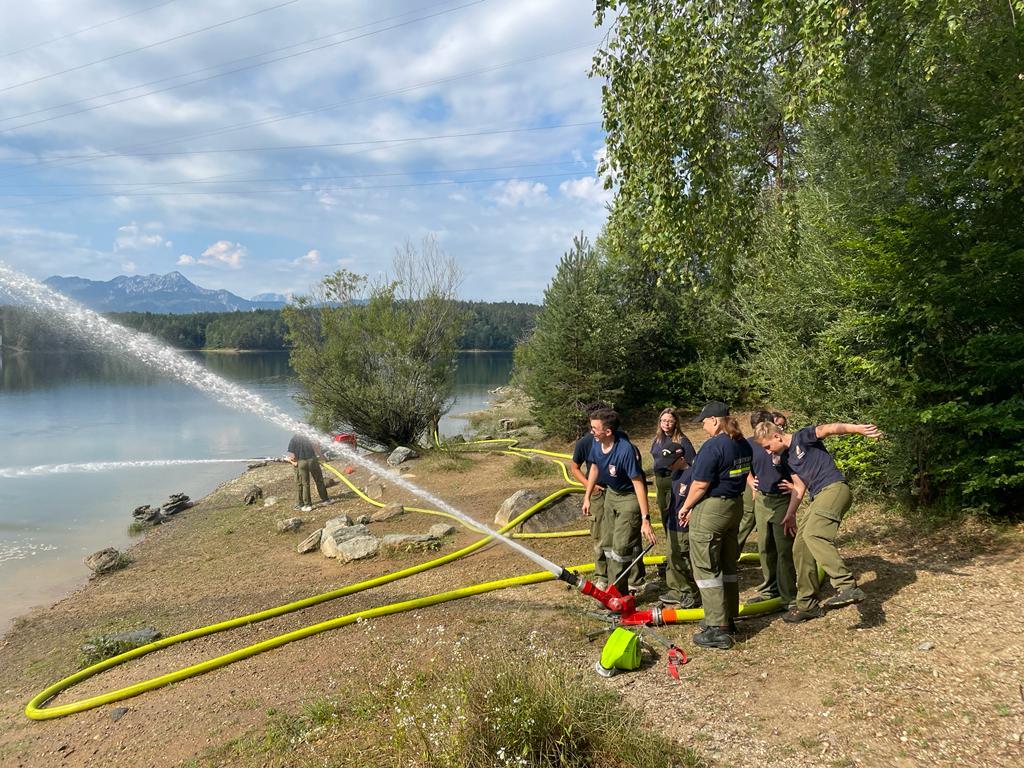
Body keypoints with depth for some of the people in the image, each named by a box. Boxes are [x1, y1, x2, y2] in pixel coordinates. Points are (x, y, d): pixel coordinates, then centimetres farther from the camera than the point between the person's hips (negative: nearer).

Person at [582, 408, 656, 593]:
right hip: (611, 493, 8)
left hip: (630, 497, -8)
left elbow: (638, 484, -32)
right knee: (608, 543, 16)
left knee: (621, 546, -7)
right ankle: (635, 583, 33)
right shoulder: (597, 443, -13)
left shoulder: (626, 450, -34)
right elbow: (594, 468, 6)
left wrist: (645, 519, -32)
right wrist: (587, 497, 11)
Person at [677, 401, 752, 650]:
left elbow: (700, 484, -21)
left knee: (706, 569, 1)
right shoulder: (743, 445, 6)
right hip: (735, 506, 9)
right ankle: (728, 619, 30)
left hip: (710, 510, -9)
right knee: (727, 565, 19)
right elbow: (739, 477, 10)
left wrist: (686, 508, -4)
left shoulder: (713, 446, -21)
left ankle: (718, 629, 4)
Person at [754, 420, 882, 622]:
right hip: (818, 498, 9)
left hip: (834, 488, -9)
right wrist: (790, 514, 25)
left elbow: (829, 429, -17)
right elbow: (799, 487, 26)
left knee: (813, 534, -31)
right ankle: (808, 605, 14)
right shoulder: (789, 458, 23)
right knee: (800, 549, 5)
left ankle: (848, 586, -36)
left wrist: (857, 428, -34)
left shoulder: (802, 437, -1)